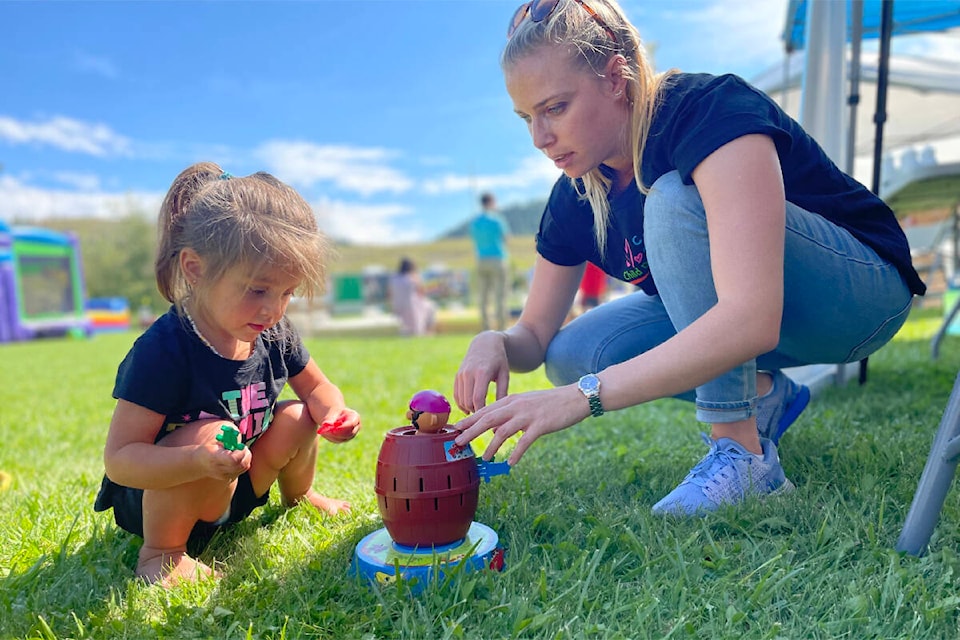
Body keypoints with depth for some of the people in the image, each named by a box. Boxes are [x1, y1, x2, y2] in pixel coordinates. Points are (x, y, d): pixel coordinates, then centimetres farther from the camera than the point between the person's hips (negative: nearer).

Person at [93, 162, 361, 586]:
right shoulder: (162, 352, -30)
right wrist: (197, 461, -48)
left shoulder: (275, 334, -11)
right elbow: (118, 458, -29)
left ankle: (298, 497, 23)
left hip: (231, 490, 7)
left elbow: (317, 387, 5)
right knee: (208, 436, -33)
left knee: (296, 419, -10)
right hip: (150, 500, -6)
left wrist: (333, 413, -20)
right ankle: (159, 551, -8)